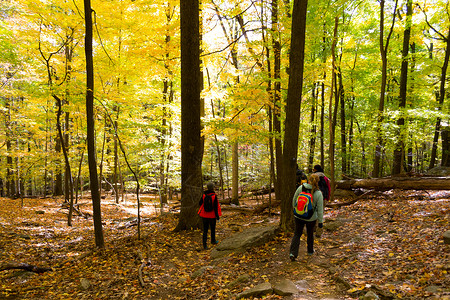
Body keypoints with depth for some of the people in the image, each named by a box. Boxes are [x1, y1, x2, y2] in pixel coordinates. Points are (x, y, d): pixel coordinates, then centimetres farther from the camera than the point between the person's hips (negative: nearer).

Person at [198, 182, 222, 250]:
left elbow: (200, 203, 4)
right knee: (213, 228, 19)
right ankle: (213, 241, 37)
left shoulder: (204, 195, -6)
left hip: (204, 215, 2)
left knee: (205, 230, 5)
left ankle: (204, 245, -2)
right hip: (212, 215, -2)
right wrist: (217, 215, -8)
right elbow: (215, 207, -16)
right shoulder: (214, 196, -14)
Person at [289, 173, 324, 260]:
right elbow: (320, 209, -11)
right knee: (310, 234, 22)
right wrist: (320, 221, 0)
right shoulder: (318, 193, -16)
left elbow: (294, 200, 0)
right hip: (311, 218, -1)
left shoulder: (300, 188, -12)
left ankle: (293, 253, -1)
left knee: (297, 234, 10)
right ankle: (310, 251, 41)